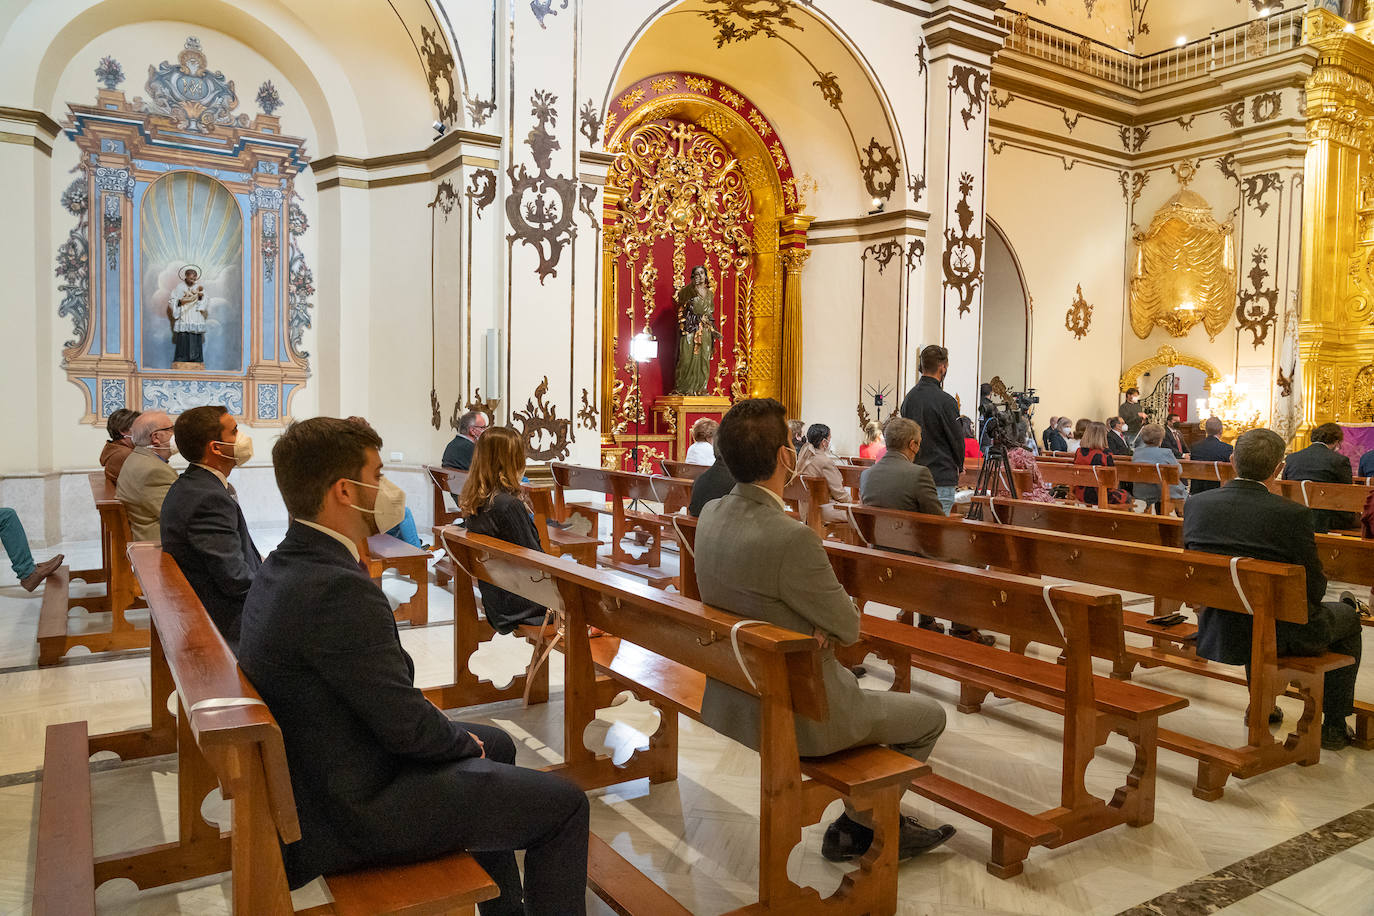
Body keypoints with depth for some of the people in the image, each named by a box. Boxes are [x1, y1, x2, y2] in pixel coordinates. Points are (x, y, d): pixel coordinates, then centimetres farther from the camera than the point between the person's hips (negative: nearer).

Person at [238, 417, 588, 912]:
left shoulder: (282, 568, 2)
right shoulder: (338, 589, -30)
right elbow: (406, 726, -25)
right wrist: (465, 740, -5)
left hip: (317, 774, 10)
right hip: (359, 809, -10)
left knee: (496, 744, 27)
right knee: (564, 803, -4)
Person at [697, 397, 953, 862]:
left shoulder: (711, 515, -5)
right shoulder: (792, 539, -32)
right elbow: (849, 627, -17)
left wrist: (822, 626, -6)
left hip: (732, 698, 8)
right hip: (793, 717, -8)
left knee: (867, 692, 31)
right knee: (930, 717, 14)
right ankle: (857, 826, 28)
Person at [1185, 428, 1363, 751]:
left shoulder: (1197, 503, -9)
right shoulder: (1292, 514, -23)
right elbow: (1314, 590, -13)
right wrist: (1321, 580, 10)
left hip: (1216, 633, 4)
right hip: (1281, 637, -4)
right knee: (1347, 617, 27)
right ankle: (1334, 726, 33)